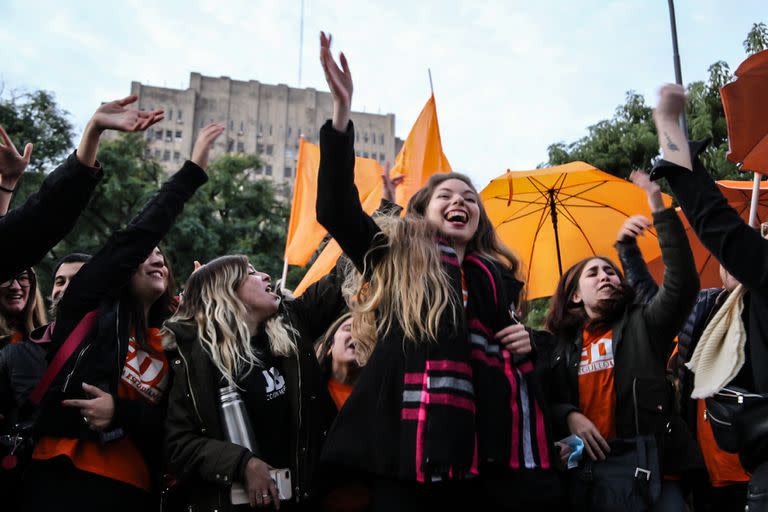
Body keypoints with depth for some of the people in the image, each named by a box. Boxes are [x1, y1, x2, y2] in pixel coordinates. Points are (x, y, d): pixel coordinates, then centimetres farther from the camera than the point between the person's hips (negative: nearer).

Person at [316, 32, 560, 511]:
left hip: (481, 451, 4)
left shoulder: (497, 278, 19)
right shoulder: (395, 255, 8)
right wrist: (342, 108, -15)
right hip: (409, 445, -3)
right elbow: (336, 209, -8)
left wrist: (526, 341, 6)